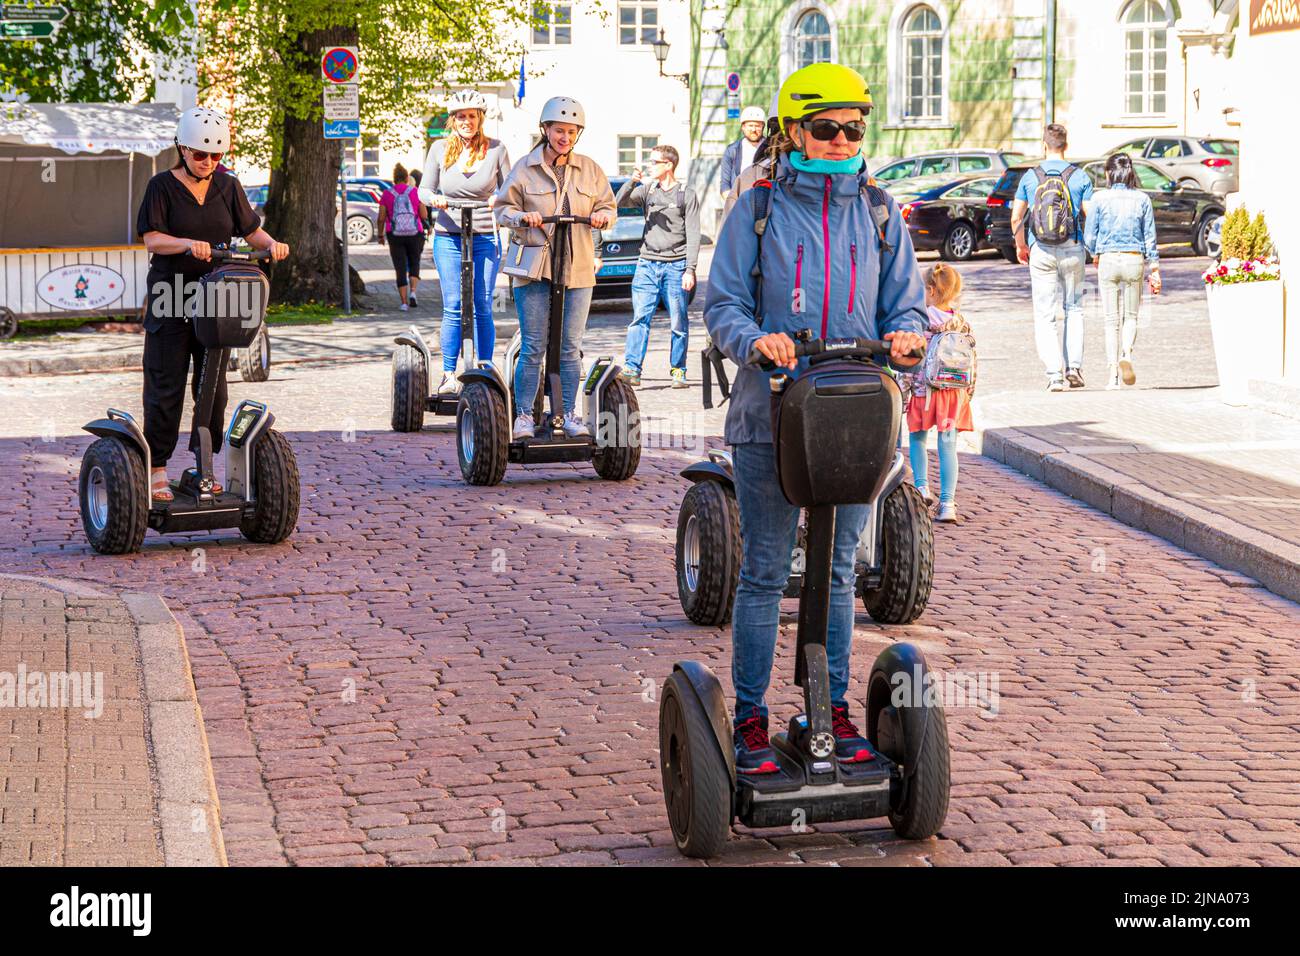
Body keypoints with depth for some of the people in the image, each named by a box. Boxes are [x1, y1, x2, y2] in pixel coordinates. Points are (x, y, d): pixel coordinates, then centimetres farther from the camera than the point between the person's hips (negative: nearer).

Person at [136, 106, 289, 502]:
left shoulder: (228, 187, 8)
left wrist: (271, 244, -14)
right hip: (170, 300, -4)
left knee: (213, 384, 8)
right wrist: (189, 244, -31)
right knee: (166, 385, -2)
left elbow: (251, 231, 8)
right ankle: (156, 468, 5)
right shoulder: (162, 186, -4)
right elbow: (152, 239, -13)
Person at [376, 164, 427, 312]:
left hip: (395, 236, 0)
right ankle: (413, 292, -5)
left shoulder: (387, 194, -1)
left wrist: (380, 235, 10)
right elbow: (424, 215, -3)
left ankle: (404, 302, 0)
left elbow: (381, 217, -4)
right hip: (415, 234, 0)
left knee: (400, 269, 8)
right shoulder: (415, 192, -3)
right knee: (414, 265, 18)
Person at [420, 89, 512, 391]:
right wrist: (433, 198, -14)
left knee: (482, 308, -1)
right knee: (452, 307, -1)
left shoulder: (495, 149, 1)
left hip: (486, 238, -1)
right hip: (448, 237, 1)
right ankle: (448, 373, 6)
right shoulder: (440, 149, 5)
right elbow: (424, 188, 9)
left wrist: (500, 199, -17)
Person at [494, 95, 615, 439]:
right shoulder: (525, 168, 2)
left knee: (571, 346, 7)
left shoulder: (589, 169, 10)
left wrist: (602, 216, -6)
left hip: (578, 268, 2)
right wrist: (523, 217, -14)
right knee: (532, 347, -2)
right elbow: (502, 208, 6)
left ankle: (571, 415, 16)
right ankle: (524, 416, 5)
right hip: (534, 266, -2)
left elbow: (608, 206, 16)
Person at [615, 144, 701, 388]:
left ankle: (678, 371, 9)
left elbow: (693, 236, -2)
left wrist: (690, 270, -9)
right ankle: (631, 369, -9)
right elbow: (619, 203, 5)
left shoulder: (687, 195, 2)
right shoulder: (646, 191, 13)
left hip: (675, 265, -3)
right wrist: (632, 182, -11)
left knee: (678, 322, 1)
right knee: (640, 318, -6)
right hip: (647, 263, 3)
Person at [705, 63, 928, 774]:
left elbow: (904, 305, 11)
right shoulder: (757, 210, 2)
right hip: (770, 415, -3)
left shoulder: (879, 213, 10)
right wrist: (755, 339, -22)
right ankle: (750, 719, 9)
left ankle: (835, 710, 21)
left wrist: (905, 337, -12)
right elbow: (722, 304, -1)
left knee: (839, 570, 11)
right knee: (764, 572, 1)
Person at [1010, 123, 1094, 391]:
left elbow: (1016, 218, 6)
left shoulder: (1030, 176, 2)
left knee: (1045, 316, 2)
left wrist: (1020, 245, 22)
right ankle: (1074, 367, 7)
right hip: (1072, 250, 0)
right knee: (1074, 309, 16)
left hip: (1040, 251, 0)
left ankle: (1055, 374, -8)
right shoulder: (1080, 177, -1)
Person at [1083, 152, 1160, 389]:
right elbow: (1150, 238, 2)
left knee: (1112, 319, 7)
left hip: (1107, 261, -1)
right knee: (1131, 316, 13)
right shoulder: (1142, 199, 0)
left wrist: (1095, 255, 20)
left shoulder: (1099, 198, -4)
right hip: (1134, 261, 1)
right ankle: (1126, 354, -14)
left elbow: (1089, 236, -1)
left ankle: (1112, 372, 3)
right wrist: (1155, 271, 7)